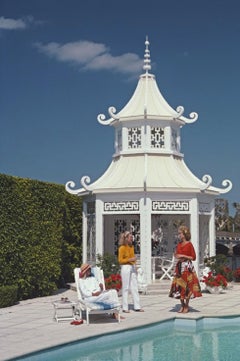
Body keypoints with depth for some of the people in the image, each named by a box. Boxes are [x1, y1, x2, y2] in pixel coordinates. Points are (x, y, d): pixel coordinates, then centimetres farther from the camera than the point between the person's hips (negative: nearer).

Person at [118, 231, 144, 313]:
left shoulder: (131, 247, 13)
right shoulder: (122, 248, -9)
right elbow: (120, 260, -10)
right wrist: (130, 259, -21)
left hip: (133, 267, 7)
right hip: (125, 267, -7)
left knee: (135, 287, 6)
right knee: (126, 288, -2)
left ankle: (137, 307, 10)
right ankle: (125, 308, 4)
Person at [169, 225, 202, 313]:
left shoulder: (189, 244, -7)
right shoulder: (179, 244, 10)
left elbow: (193, 257, -8)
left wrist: (183, 256, -15)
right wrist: (177, 257, 1)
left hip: (187, 266, -6)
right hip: (179, 266, 6)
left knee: (187, 286, -3)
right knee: (179, 285, 5)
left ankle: (187, 306, 8)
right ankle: (182, 305, 16)